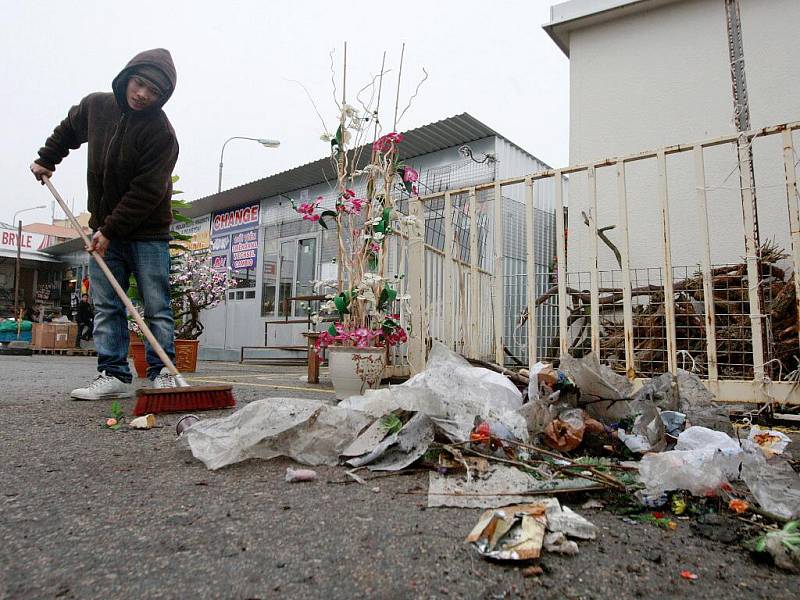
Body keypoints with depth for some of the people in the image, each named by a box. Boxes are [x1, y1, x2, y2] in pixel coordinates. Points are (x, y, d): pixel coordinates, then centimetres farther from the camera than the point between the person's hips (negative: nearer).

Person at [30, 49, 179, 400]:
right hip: (104, 229, 6)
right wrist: (47, 158, 29)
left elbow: (146, 192, -21)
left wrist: (110, 230, -20)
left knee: (157, 307, -4)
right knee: (105, 306, 3)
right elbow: (68, 129, 28)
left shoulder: (161, 133, -17)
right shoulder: (96, 105, 3)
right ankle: (113, 376, 7)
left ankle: (162, 374, 2)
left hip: (147, 231, -6)